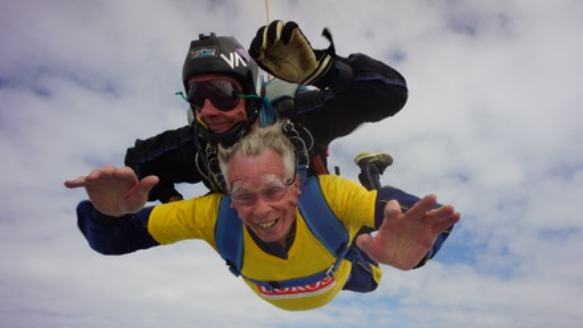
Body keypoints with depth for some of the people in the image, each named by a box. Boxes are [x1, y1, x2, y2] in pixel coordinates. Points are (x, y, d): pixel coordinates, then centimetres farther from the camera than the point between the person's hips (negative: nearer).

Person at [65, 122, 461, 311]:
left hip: (336, 269, -1)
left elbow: (426, 215, -56)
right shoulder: (213, 215, -45)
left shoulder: (326, 194, -50)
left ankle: (354, 239, 59)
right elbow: (110, 241, -39)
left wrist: (416, 243, -81)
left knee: (369, 281, 33)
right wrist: (109, 212, -64)